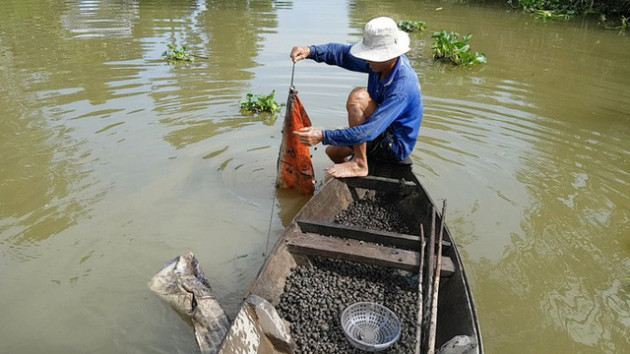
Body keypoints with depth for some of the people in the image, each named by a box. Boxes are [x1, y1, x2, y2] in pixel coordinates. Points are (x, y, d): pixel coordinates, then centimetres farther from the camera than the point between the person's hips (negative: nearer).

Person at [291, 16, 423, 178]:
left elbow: (370, 131, -38)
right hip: (384, 133, 9)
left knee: (358, 96, -27)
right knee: (333, 151, 20)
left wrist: (323, 136, -40)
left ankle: (359, 164, -20)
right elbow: (343, 53, -4)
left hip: (397, 146, -9)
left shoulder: (403, 85, -33)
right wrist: (310, 51, -22)